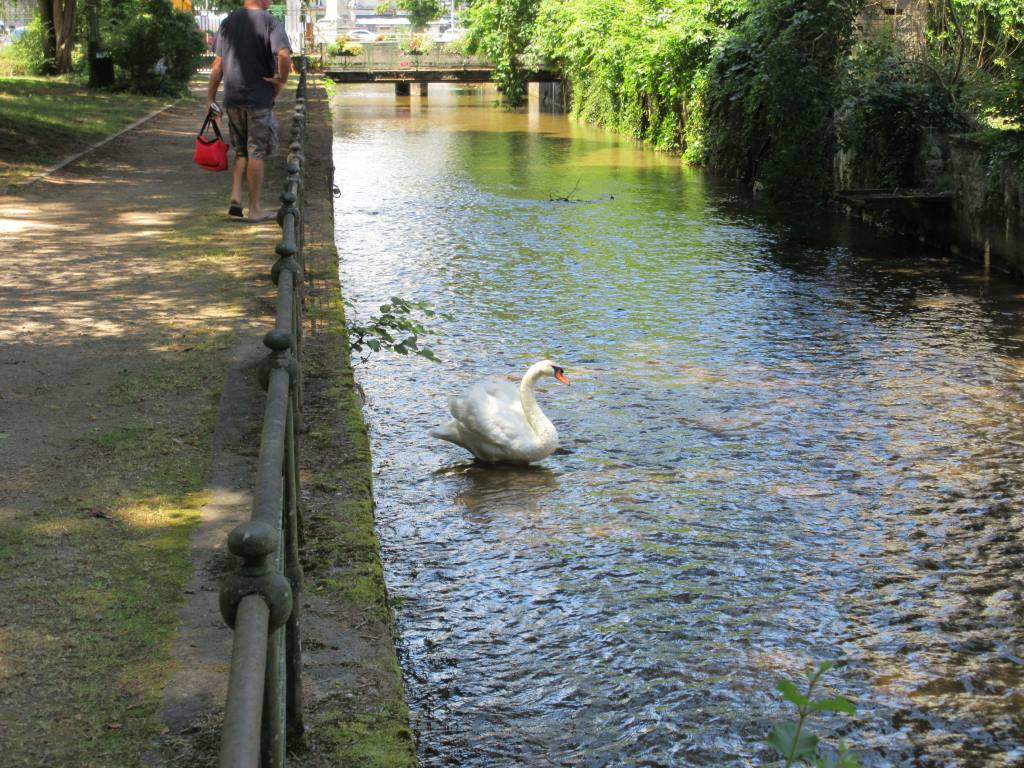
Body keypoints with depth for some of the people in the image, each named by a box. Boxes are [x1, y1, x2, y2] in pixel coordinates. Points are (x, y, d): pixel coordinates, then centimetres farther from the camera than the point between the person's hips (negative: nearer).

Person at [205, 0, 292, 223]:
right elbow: (284, 56, -26)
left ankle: (235, 197, 4)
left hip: (233, 100, 5)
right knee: (256, 154, 3)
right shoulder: (270, 23, -9)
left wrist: (210, 98, 11)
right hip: (259, 100, -5)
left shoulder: (228, 22, 8)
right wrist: (281, 82, -10)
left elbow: (218, 64, 9)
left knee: (240, 152, 17)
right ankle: (255, 208, 8)